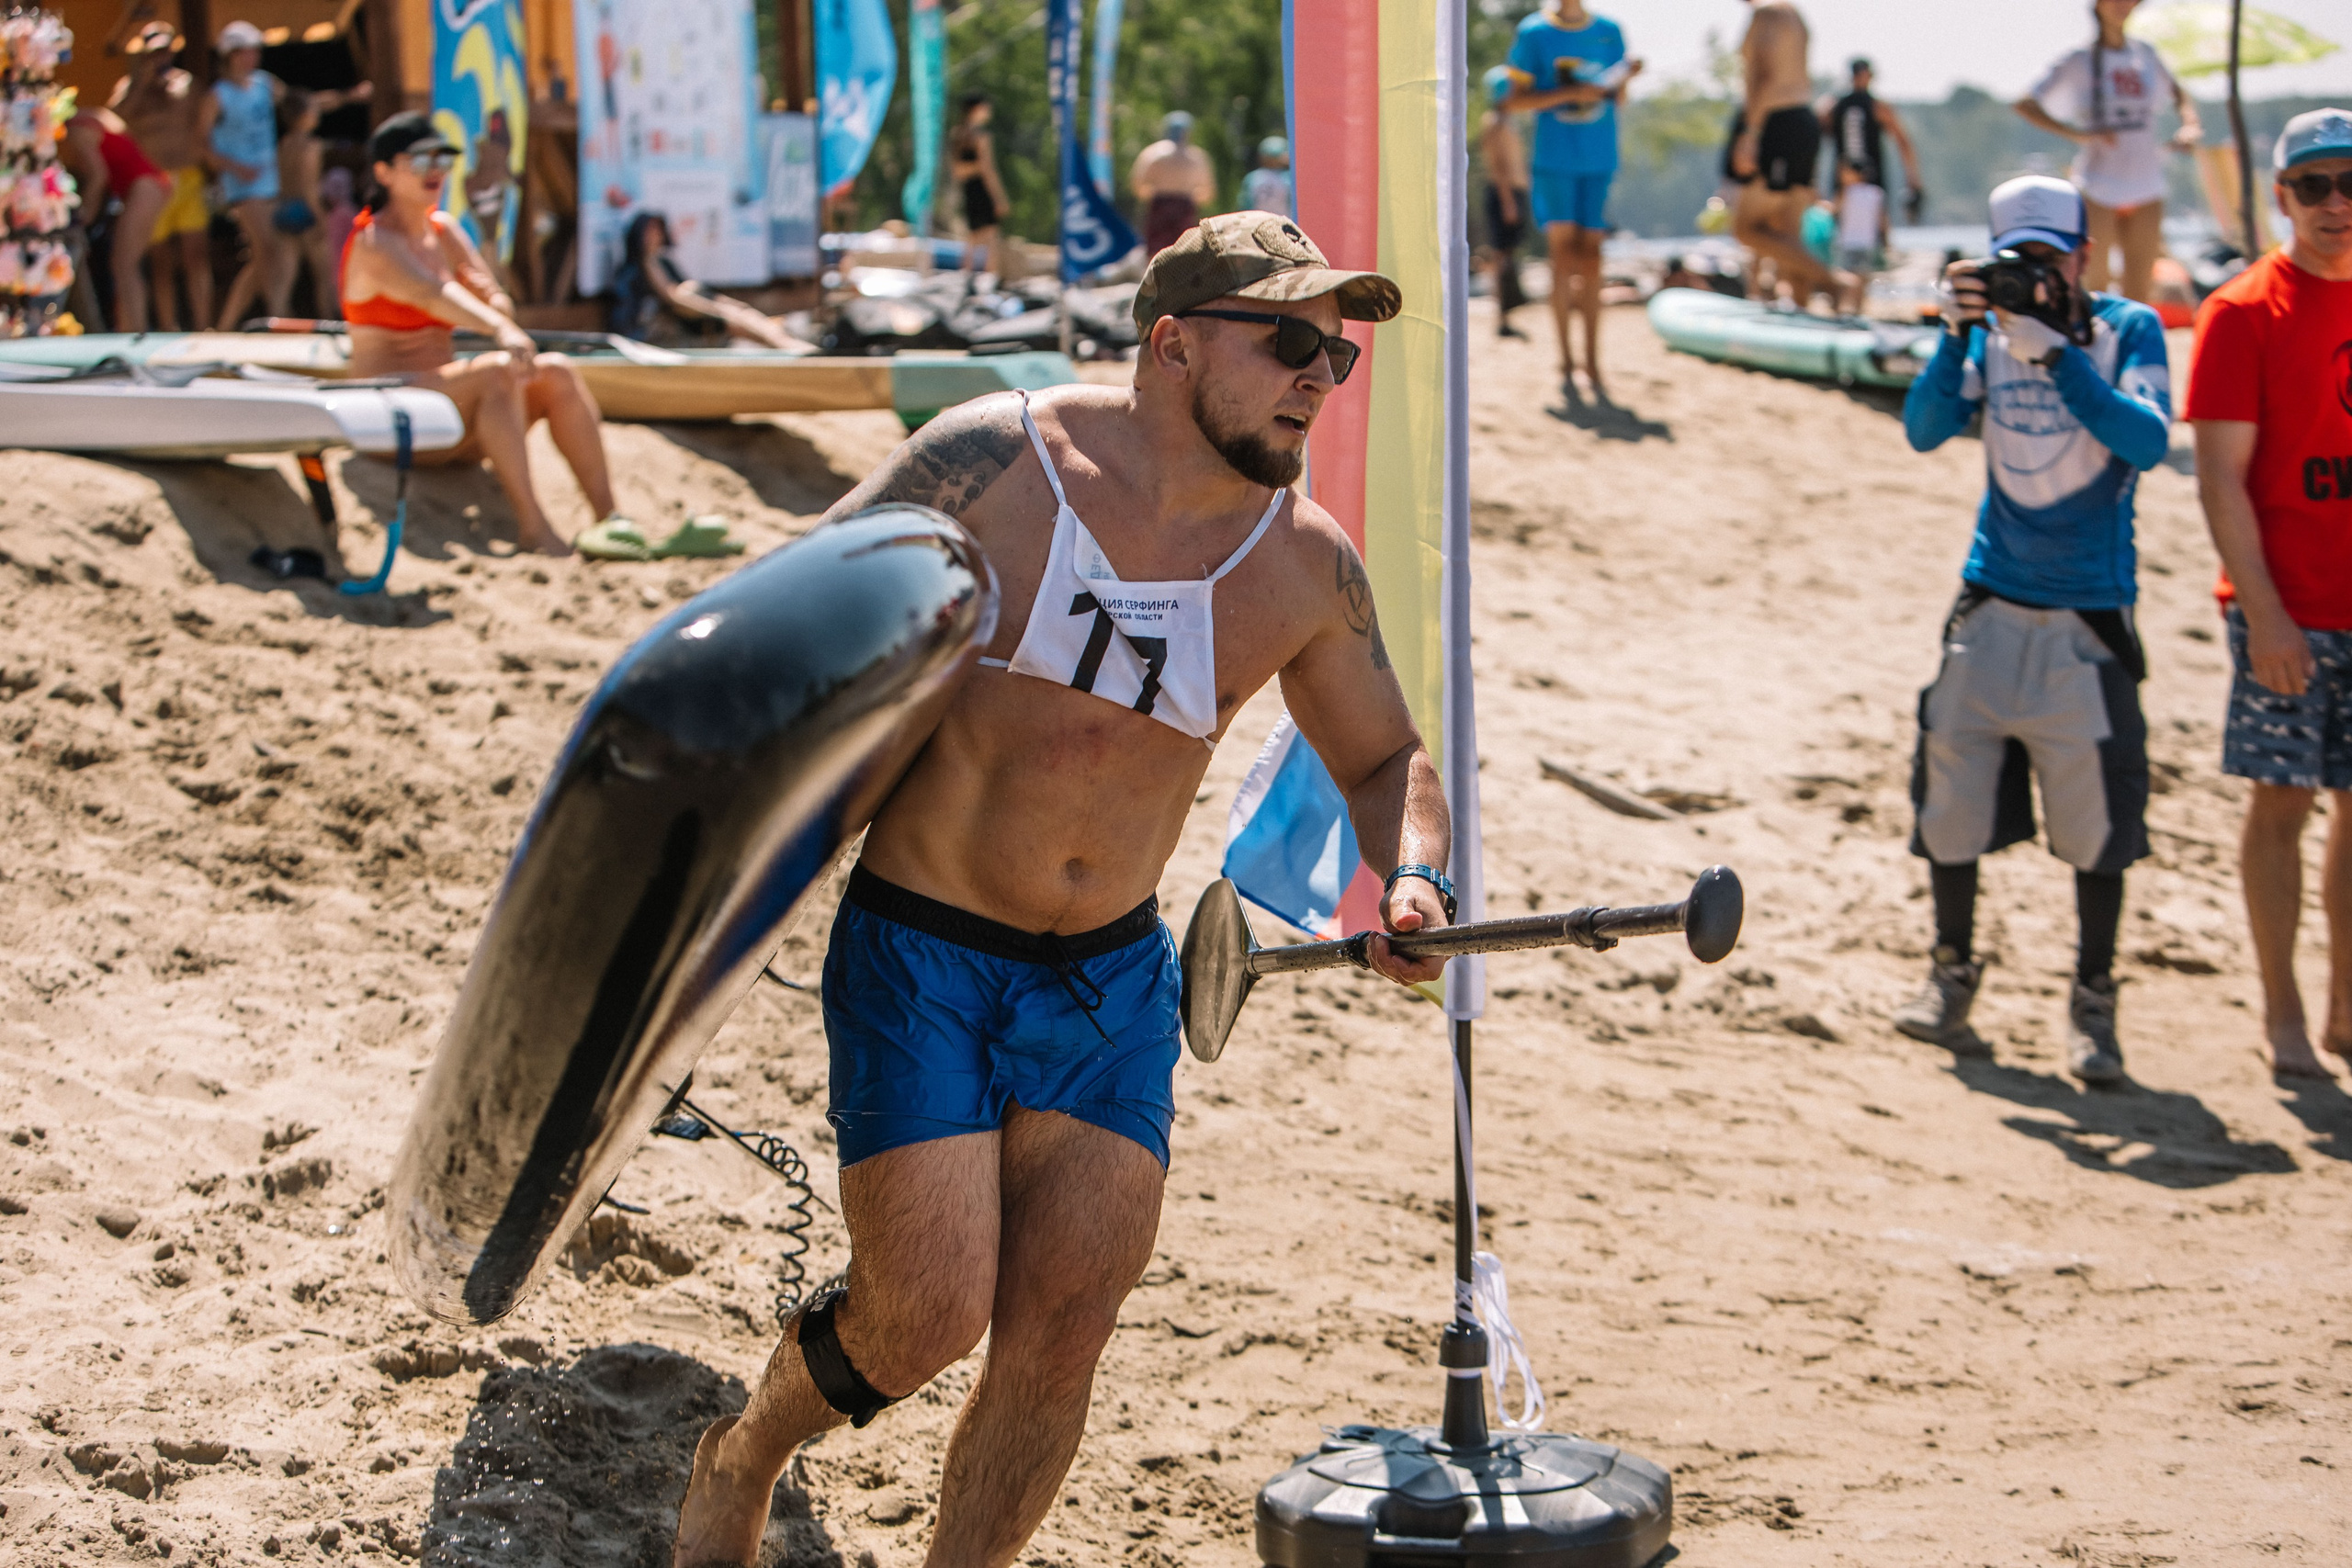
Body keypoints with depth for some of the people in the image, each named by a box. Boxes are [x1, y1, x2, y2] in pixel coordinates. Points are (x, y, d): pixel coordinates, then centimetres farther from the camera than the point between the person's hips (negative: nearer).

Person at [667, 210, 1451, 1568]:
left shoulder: (1307, 567, -1)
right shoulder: (994, 462, -13)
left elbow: (1387, 758, 13)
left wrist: (1411, 876, -7)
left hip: (1113, 982, 4)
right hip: (921, 957, -4)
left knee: (1063, 1327, -2)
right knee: (928, 1321, -7)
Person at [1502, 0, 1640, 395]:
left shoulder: (1609, 33, 8)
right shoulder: (1534, 33, 0)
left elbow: (1615, 100, 13)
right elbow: (1515, 102, -3)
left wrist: (1625, 78, -9)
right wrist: (1572, 93, -14)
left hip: (1599, 160, 2)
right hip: (1554, 160, -2)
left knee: (1591, 258, 1)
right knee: (1563, 256, -4)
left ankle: (1592, 360, 7)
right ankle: (1565, 359, 6)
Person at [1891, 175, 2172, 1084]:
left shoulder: (2129, 330, -3)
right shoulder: (1992, 332, 6)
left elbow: (2147, 443, -19)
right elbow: (1925, 429, -6)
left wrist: (2053, 352, -26)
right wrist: (1957, 334, -19)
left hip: (2088, 618, -3)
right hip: (1991, 607, 3)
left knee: (2096, 815, -3)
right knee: (1952, 795, 5)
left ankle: (2094, 1002, 10)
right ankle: (1951, 971, 25)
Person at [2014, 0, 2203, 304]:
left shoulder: (2146, 53, 10)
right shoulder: (2078, 62, -3)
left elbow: (2177, 93, 27)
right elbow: (2024, 105, -7)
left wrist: (2190, 125, 6)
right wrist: (2076, 134, -17)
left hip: (2146, 187, 4)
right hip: (2098, 187, -4)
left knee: (2139, 289, 5)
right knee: (2094, 281, -8)